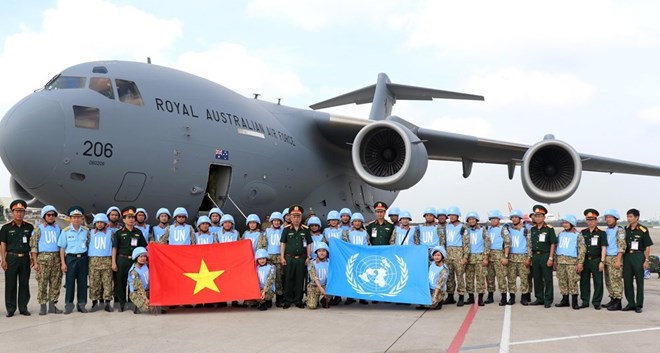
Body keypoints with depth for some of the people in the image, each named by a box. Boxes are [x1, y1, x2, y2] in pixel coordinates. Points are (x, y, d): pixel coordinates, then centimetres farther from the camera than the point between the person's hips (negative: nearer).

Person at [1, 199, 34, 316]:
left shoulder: (29, 227, 8)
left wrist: (33, 258, 4)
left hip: (25, 258, 2)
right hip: (11, 258, -2)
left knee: (24, 284, 5)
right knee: (10, 284, 1)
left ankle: (23, 308, 14)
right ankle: (10, 309, 8)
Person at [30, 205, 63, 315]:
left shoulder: (58, 228, 15)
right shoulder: (39, 228, 4)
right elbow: (33, 245, 0)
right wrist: (35, 262, -7)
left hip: (56, 257, 4)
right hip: (43, 257, -4)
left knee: (56, 283, 3)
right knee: (42, 283, -5)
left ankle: (52, 305, 11)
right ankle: (42, 306, 1)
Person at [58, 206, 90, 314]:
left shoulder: (86, 231, 6)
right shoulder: (65, 231, 1)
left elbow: (89, 246, 13)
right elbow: (62, 248, 2)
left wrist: (89, 260, 6)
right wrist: (63, 263, -4)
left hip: (83, 258, 2)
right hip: (70, 258, -2)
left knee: (82, 282, 5)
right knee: (70, 282, -1)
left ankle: (81, 304, 13)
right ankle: (68, 305, 7)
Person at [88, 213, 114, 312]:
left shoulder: (110, 233, 9)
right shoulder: (91, 233, 11)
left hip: (107, 260, -1)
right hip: (94, 260, 1)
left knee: (107, 282, -4)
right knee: (94, 282, -1)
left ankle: (107, 302, 0)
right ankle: (94, 303, 5)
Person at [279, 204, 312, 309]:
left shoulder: (305, 229, 5)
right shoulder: (286, 229, 3)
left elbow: (308, 244, 9)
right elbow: (282, 243, 6)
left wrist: (308, 257, 4)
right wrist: (282, 257, 0)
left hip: (301, 258, 1)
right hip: (289, 258, -1)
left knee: (300, 280, 4)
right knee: (288, 280, 2)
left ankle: (298, 300, 13)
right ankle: (288, 300, 10)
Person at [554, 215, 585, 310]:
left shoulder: (578, 235, -1)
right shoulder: (561, 234, 16)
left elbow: (582, 250, -6)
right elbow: (556, 246, 20)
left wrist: (580, 262, -13)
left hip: (572, 261, -6)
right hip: (560, 261, 6)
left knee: (572, 281, -8)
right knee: (562, 281, 7)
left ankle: (574, 302, -3)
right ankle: (565, 300, 16)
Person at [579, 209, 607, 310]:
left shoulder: (601, 233, 1)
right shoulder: (583, 233, 11)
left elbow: (603, 248, -3)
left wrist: (602, 261, -10)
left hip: (596, 260, -3)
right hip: (584, 260, 3)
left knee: (598, 282, 0)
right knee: (584, 281, 5)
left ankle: (596, 302, 8)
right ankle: (585, 301, 14)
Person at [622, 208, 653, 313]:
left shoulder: (643, 230, -7)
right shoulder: (625, 229, 7)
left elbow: (647, 247, -4)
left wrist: (646, 260, -9)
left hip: (638, 256, -5)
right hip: (627, 256, 5)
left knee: (639, 281, 1)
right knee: (627, 281, 6)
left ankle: (639, 305, 7)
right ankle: (631, 304, 15)